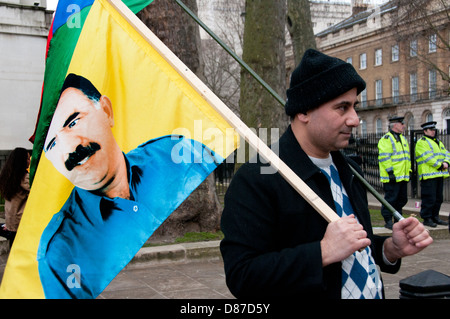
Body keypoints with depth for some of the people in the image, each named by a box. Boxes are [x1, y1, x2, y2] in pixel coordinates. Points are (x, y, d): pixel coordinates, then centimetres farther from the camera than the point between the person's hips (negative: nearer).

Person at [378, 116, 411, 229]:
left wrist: (409, 171, 20)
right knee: (390, 199, -6)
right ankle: (388, 221, 2)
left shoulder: (403, 138, 20)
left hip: (403, 176, 9)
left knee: (402, 199, 12)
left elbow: (407, 157, 26)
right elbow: (384, 157, -16)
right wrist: (390, 172, -20)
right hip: (392, 176, -9)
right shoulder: (386, 139, -9)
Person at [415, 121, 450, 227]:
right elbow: (428, 157, -16)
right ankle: (427, 219, -1)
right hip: (428, 175, -9)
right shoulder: (421, 142, -6)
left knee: (439, 198, 12)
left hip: (439, 175, 9)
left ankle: (435, 217, 22)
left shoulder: (438, 142, 22)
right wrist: (440, 165, -17)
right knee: (429, 199, -8)